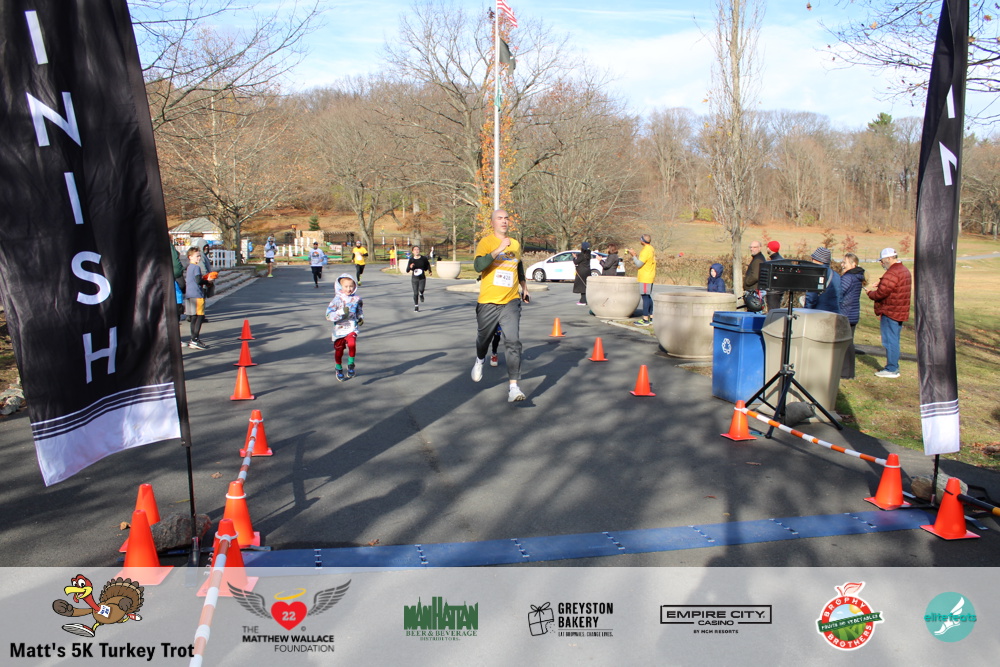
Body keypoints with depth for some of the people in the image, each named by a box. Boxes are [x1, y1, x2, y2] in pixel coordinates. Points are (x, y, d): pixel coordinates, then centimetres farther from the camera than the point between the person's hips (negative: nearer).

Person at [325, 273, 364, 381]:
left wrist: (361, 318, 4)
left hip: (352, 328, 1)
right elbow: (329, 315, -14)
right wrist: (342, 313, -26)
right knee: (338, 351, 10)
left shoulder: (357, 298, 1)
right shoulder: (337, 299, -9)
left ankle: (351, 365, -4)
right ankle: (339, 369, 37)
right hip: (339, 329, -1)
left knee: (352, 344, -26)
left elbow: (360, 310, 22)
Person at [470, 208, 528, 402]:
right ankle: (480, 361, 51)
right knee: (483, 338, 17)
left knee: (513, 342, -13)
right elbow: (478, 266, -24)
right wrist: (499, 249, -29)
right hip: (488, 302, -2)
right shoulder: (486, 242, -6)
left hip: (510, 302, 2)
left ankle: (513, 387, -14)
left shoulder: (515, 244, 10)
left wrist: (524, 287, 32)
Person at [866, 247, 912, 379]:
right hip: (900, 312, 10)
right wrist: (881, 282, 9)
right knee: (894, 340, 17)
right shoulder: (904, 271, 15)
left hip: (890, 312, -10)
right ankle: (894, 367, 24)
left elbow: (880, 294, -21)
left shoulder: (892, 273, -19)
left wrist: (870, 293, -3)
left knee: (890, 340, -4)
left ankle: (891, 369, 0)